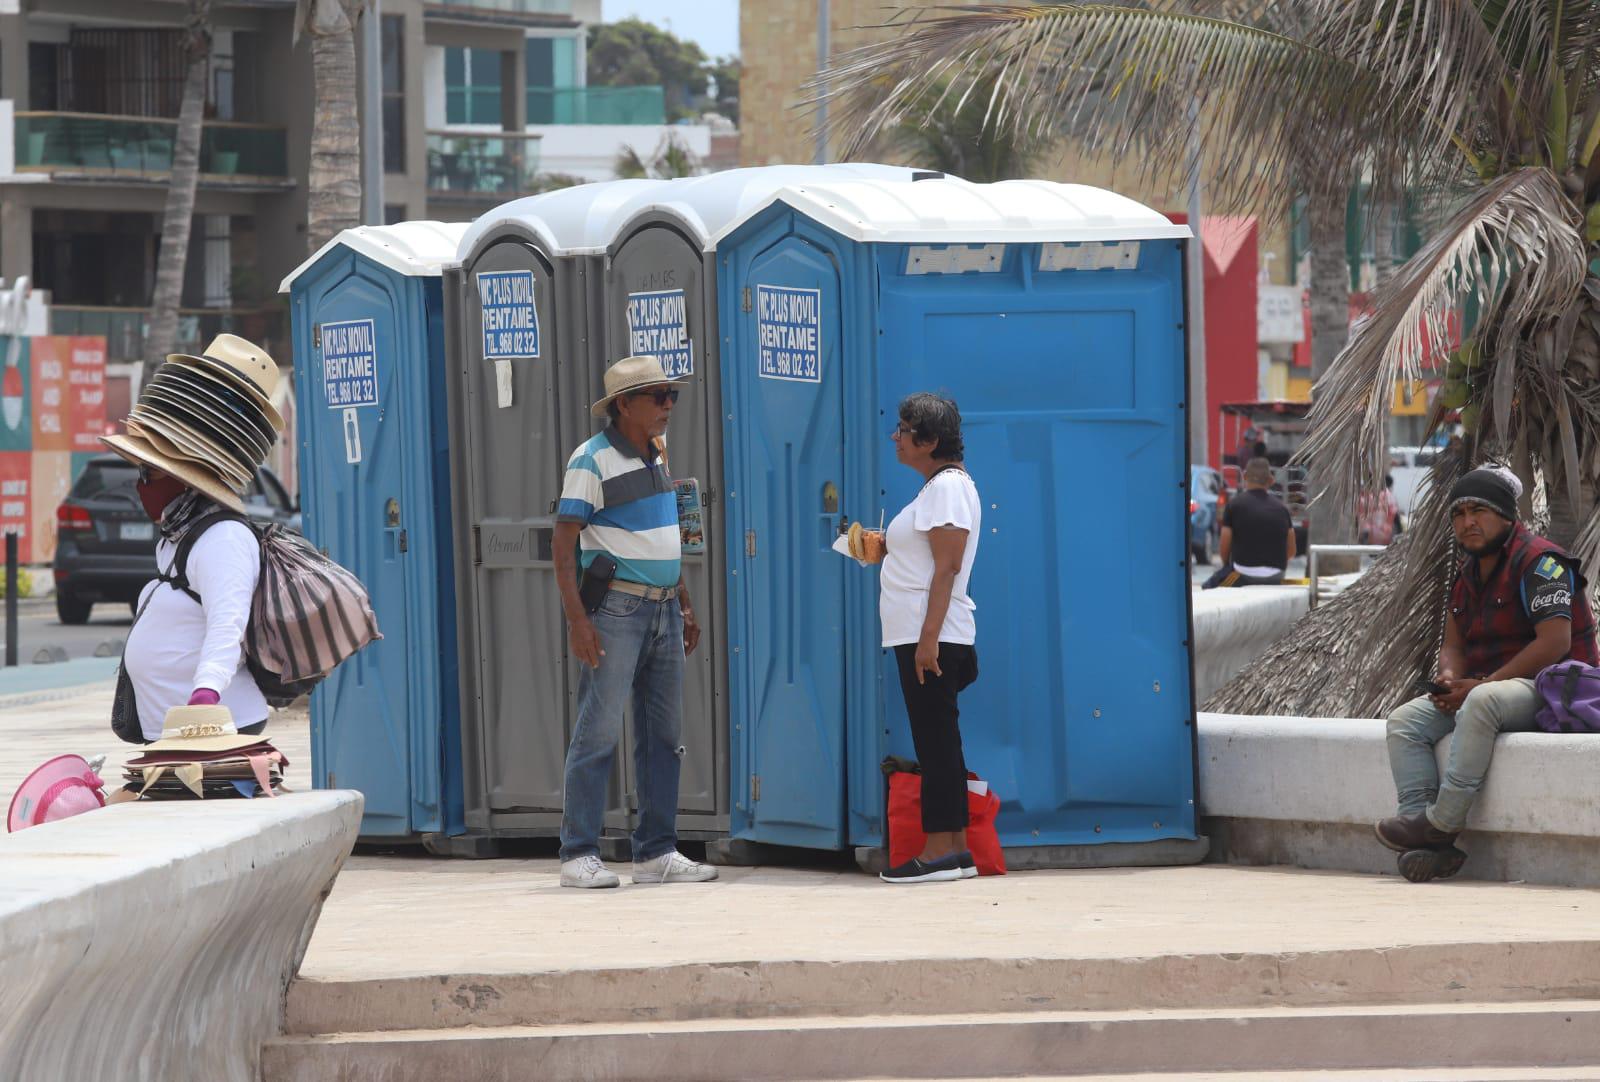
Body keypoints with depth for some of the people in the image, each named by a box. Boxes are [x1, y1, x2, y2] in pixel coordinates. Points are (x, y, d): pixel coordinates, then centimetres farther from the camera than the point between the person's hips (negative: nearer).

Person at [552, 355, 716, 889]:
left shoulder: (656, 456, 15)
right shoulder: (592, 460, -8)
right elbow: (564, 543, -12)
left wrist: (685, 606, 20)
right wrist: (577, 619, -19)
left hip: (661, 609, 8)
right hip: (615, 609, -8)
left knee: (663, 733, 8)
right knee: (599, 730, -8)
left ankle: (656, 852, 13)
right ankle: (580, 855, -6)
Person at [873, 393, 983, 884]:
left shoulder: (948, 485, -11)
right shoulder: (937, 486, 20)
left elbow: (947, 567, -18)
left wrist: (928, 637, -23)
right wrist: (886, 549, 16)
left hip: (932, 636, -10)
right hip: (919, 637, 10)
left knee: (936, 742, -10)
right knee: (938, 742, 9)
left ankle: (941, 850, -11)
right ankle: (954, 848, 11)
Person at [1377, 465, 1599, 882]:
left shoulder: (1537, 562, -11)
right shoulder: (1467, 574, 16)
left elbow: (1555, 643, -21)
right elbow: (1453, 646, 20)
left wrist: (1481, 684, -21)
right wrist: (1450, 679, -7)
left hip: (1551, 689, -9)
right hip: (1483, 686, 9)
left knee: (1482, 703, -39)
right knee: (1404, 721, -9)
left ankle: (1441, 824, -35)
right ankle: (1427, 846, -24)